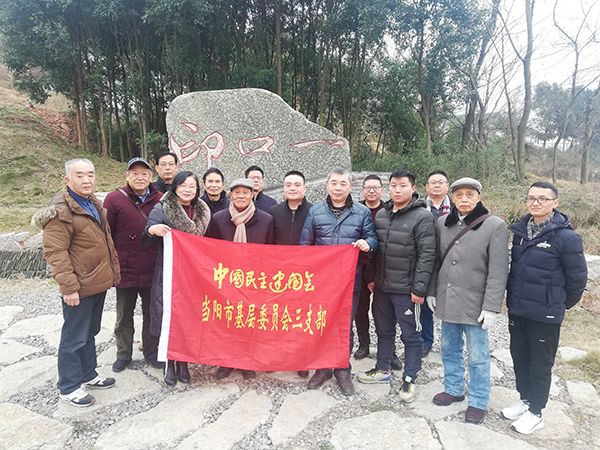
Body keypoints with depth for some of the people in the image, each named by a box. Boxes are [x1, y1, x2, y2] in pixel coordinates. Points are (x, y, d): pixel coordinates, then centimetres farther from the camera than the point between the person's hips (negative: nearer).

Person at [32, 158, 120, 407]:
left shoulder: (93, 203, 12)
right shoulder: (61, 210, -16)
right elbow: (55, 252, -20)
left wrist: (113, 270, 18)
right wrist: (68, 287, -22)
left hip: (98, 283, 9)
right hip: (79, 288, -9)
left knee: (90, 332, 20)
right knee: (74, 337, 4)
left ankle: (88, 375, 35)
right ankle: (69, 388, 20)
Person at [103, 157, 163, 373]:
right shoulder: (114, 199, -5)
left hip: (152, 272, 1)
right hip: (125, 271, -1)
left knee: (152, 315, 15)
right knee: (124, 317, 16)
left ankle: (151, 352, 33)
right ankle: (124, 354, 35)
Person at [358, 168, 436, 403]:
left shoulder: (422, 217, -11)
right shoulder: (381, 214, 8)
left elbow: (427, 255, -14)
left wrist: (419, 288, -17)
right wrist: (371, 277, 12)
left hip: (406, 290, -6)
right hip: (381, 287, 6)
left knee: (410, 335, 7)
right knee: (384, 330, 19)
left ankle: (409, 379, 24)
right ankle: (383, 370, 37)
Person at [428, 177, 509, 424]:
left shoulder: (495, 226, -9)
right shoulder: (442, 223, 5)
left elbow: (498, 271, -10)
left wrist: (491, 306, -14)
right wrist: (432, 291, 9)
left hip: (474, 303, -4)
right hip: (447, 299, 5)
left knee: (477, 355, 7)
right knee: (449, 348, 18)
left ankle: (479, 401, 27)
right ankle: (453, 389, 38)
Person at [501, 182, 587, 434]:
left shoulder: (566, 237, -16)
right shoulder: (520, 231, 2)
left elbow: (577, 277, -8)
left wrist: (562, 304, 4)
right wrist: (514, 295, 14)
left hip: (545, 315, -6)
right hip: (517, 309, 6)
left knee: (541, 364, 10)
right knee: (519, 357, 18)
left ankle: (535, 412, 27)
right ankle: (525, 399, 38)